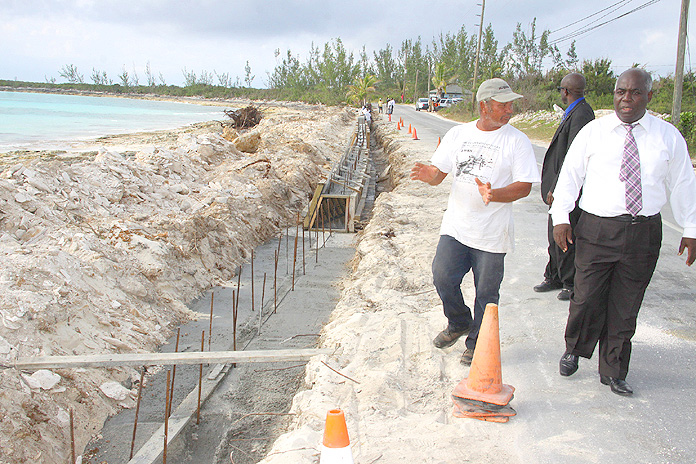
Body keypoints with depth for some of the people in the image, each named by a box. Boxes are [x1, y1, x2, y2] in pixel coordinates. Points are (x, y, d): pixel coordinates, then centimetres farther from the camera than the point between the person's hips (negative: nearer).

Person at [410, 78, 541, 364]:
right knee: (442, 277, -5)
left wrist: (493, 194, -24)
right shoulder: (458, 134, 7)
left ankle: (477, 343, 26)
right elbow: (439, 173, 9)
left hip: (492, 234, -2)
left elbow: (524, 187, -6)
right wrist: (428, 175, -15)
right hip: (455, 226, 3)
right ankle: (459, 323, 25)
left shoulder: (517, 141, -3)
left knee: (486, 292, 3)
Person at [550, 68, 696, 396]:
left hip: (644, 232, 2)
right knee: (586, 299, 0)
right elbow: (570, 174, 3)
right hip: (597, 229, -1)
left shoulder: (668, 137, 6)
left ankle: (612, 372, 26)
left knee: (625, 307, 8)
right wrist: (560, 217, -7)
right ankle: (574, 351, 31)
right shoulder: (593, 132, 2)